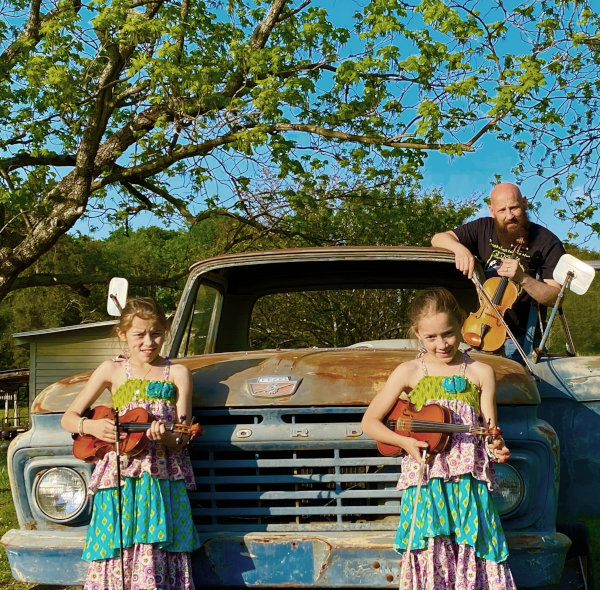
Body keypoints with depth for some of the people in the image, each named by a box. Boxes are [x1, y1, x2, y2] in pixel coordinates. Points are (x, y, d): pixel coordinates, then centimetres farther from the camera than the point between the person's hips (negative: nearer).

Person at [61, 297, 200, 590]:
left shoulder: (177, 373, 5)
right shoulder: (112, 370, 7)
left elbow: (180, 439, 0)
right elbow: (68, 418, 9)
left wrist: (165, 435, -23)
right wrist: (91, 426, -12)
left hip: (162, 481, -1)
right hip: (118, 480, 1)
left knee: (157, 563, -7)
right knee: (115, 560, -2)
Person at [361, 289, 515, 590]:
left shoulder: (481, 373, 7)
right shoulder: (409, 372, 4)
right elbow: (369, 422, 6)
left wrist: (496, 447, -17)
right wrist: (405, 442, -9)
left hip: (470, 485, 1)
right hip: (425, 483, -1)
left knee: (472, 561, -3)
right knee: (431, 558, -5)